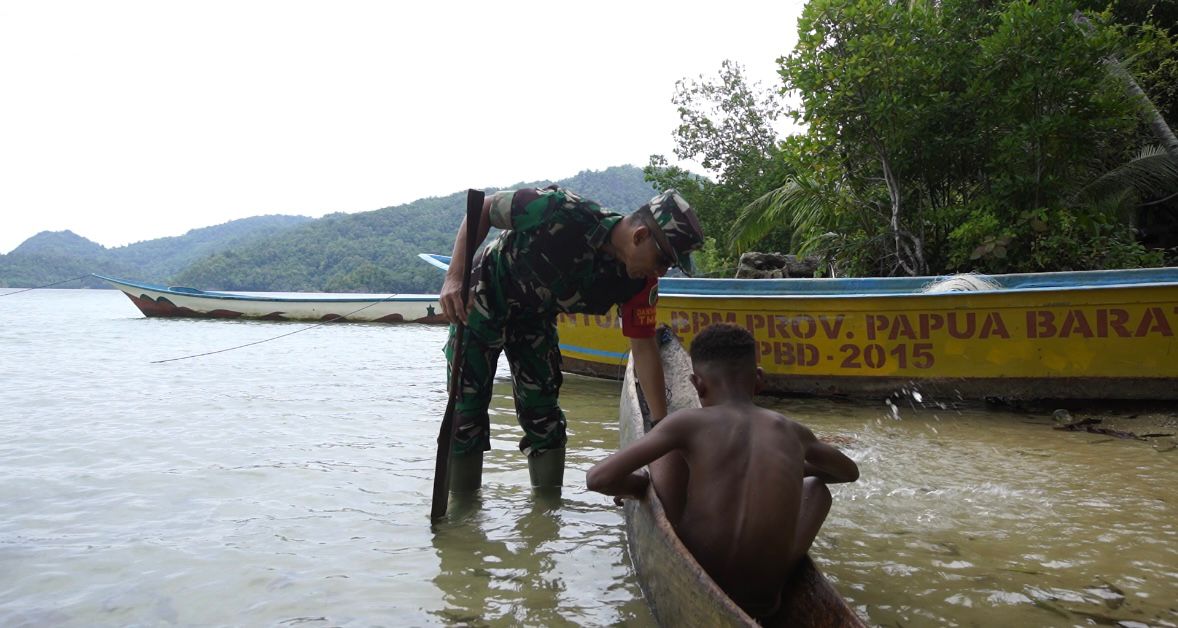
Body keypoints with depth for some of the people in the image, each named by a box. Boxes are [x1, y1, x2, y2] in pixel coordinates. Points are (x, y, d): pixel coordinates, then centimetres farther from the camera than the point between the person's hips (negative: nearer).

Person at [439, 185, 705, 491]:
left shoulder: (640, 282, -20)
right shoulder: (563, 212, -36)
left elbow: (643, 348, -13)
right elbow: (482, 208, -23)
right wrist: (454, 277, -31)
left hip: (536, 318, 4)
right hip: (484, 300, -4)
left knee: (542, 414, 4)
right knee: (466, 410, -3)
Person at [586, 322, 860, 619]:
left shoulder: (689, 422, -8)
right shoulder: (792, 431, 3)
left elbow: (598, 478, -14)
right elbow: (850, 471, 25)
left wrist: (637, 486, 7)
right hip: (763, 601, 2)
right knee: (816, 487, 25)